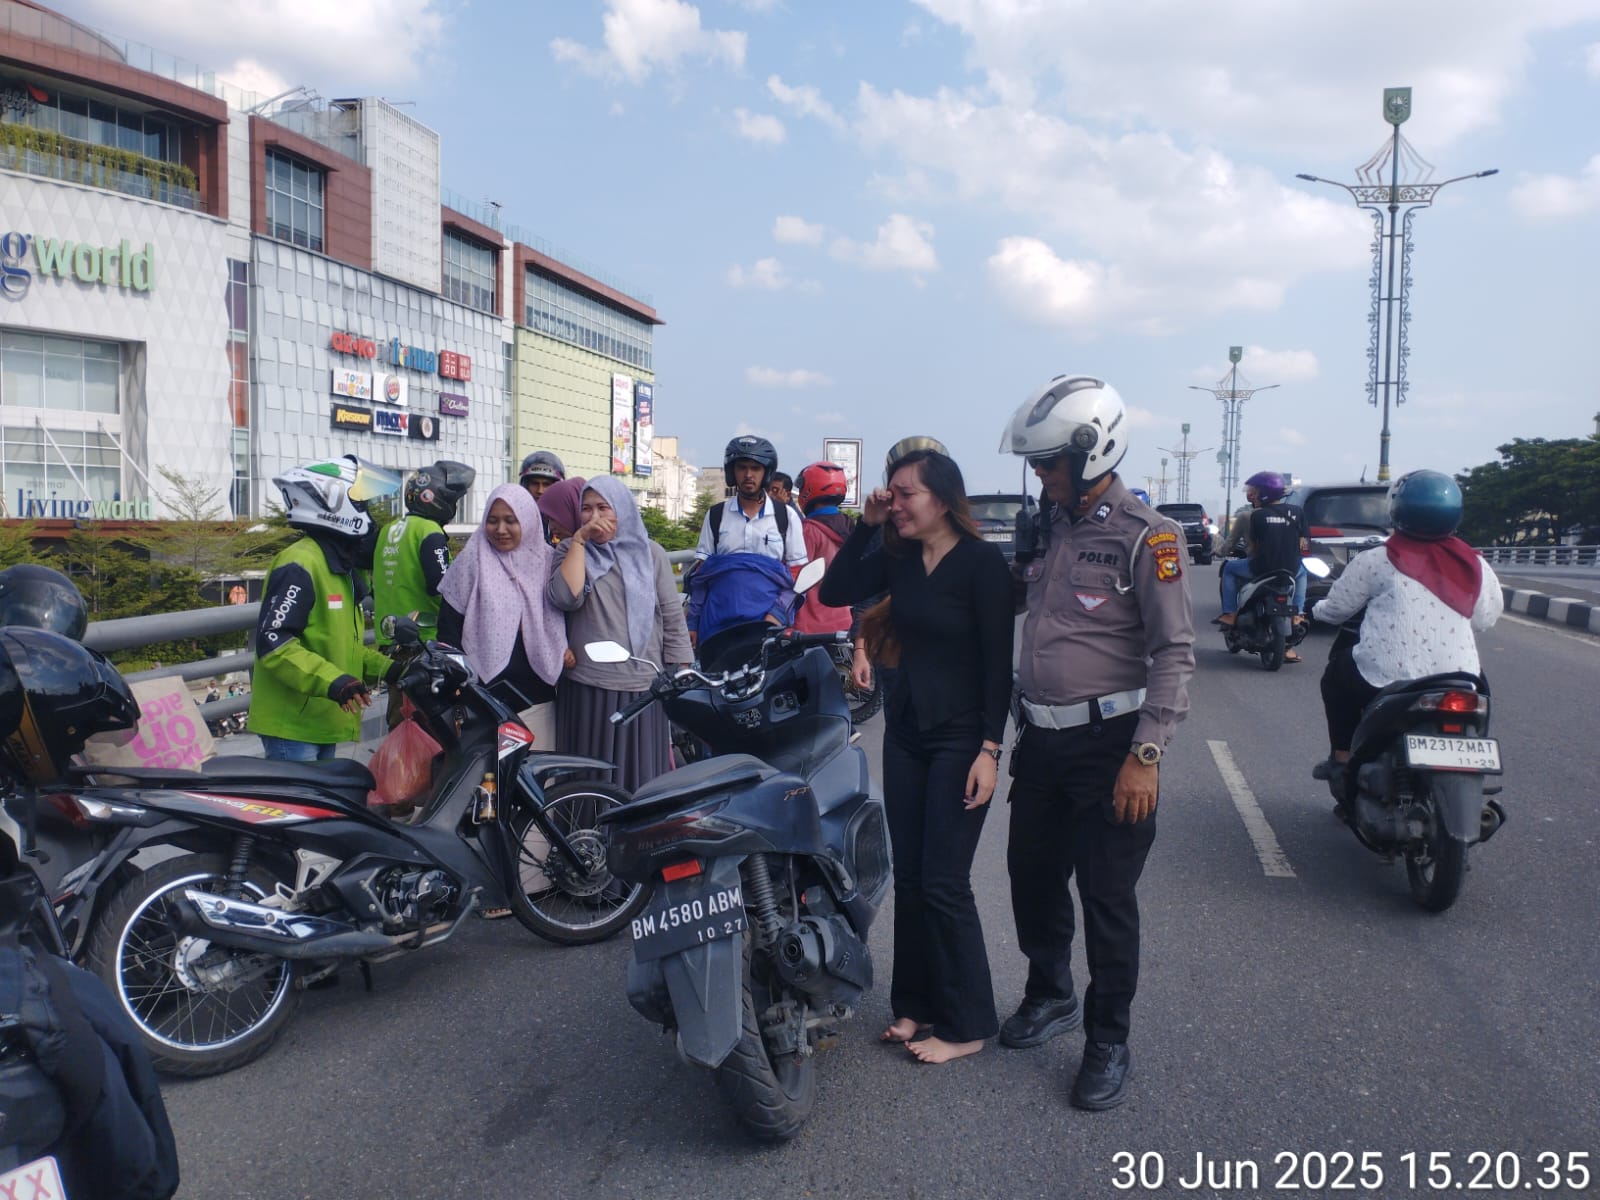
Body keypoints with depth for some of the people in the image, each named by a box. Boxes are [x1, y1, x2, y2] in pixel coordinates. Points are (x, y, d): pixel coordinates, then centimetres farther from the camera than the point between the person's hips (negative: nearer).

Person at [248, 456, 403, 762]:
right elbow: (275, 644, -24)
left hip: (322, 723, 10)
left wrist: (386, 669, 12)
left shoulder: (341, 568, 17)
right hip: (292, 726, -10)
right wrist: (333, 681, -31)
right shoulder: (300, 565, -15)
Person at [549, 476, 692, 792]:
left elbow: (673, 617, 6)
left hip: (643, 687, 0)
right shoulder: (571, 551, 7)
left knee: (642, 776, 4)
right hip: (587, 688, 0)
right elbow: (566, 599, -13)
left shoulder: (650, 553, 7)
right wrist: (579, 539, -10)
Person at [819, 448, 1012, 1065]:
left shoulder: (982, 562, -14)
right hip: (905, 730, 7)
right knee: (908, 877, 12)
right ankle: (915, 1003, 27)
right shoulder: (899, 558, 5)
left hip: (961, 737, -6)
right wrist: (866, 524, -2)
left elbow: (998, 660, -15)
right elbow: (835, 591, 4)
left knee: (943, 883, -4)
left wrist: (990, 748, -18)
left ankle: (965, 1024, 12)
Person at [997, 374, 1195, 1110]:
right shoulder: (1050, 527, 9)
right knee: (1032, 875, 16)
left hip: (1108, 742, -7)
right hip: (1041, 739, 7)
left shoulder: (1145, 537, -12)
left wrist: (1146, 755, -19)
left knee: (1106, 897, 2)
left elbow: (1174, 651, -15)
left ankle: (1108, 1043, 18)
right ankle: (1050, 996, 38)